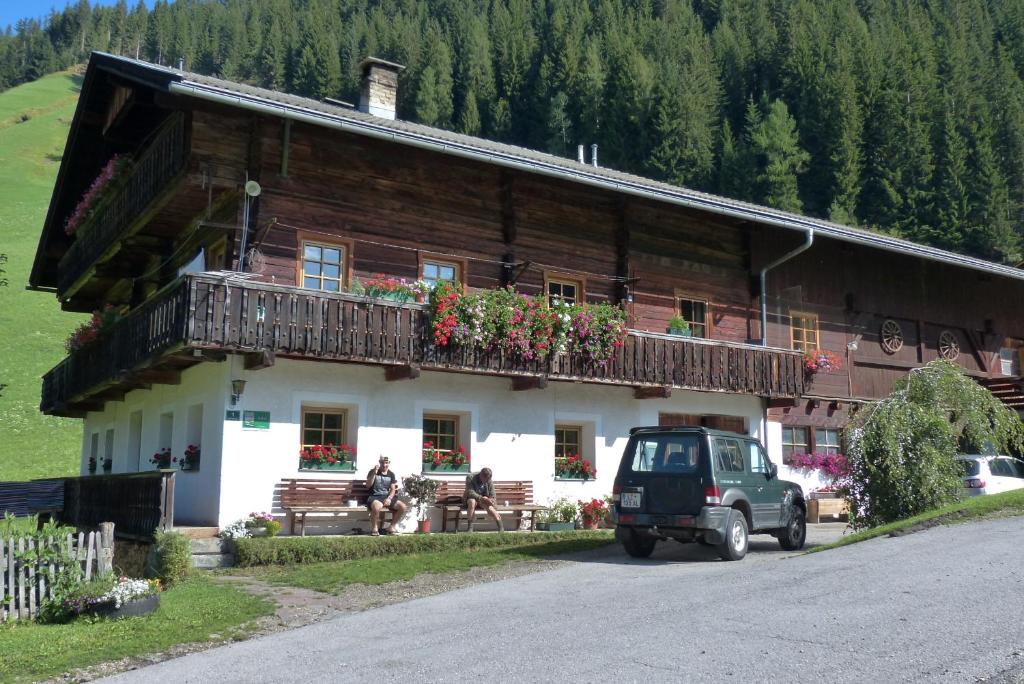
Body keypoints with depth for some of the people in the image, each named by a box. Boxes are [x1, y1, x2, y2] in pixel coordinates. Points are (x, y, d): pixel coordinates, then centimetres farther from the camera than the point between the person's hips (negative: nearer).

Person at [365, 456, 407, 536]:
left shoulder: (391, 474, 12)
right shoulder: (373, 472, 1)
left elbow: (393, 489, 9)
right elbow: (368, 485, -11)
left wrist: (389, 498, -11)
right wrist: (374, 472, -21)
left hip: (387, 497, 4)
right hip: (374, 497, -4)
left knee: (403, 506, -18)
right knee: (377, 506, -40)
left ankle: (392, 527, 0)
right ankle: (374, 528, -15)